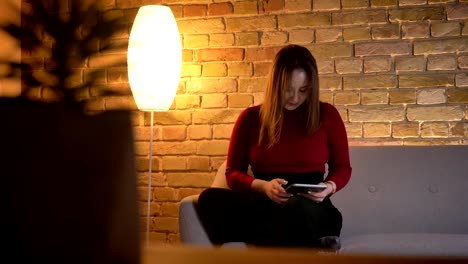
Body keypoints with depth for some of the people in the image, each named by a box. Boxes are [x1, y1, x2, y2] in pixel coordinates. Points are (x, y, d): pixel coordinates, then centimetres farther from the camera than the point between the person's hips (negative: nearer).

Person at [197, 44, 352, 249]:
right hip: (266, 207, 3)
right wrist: (263, 186, -12)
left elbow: (342, 168, 15)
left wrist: (329, 187, -9)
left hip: (311, 211, -3)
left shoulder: (327, 115, 9)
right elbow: (233, 173, 10)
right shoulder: (251, 117, 10)